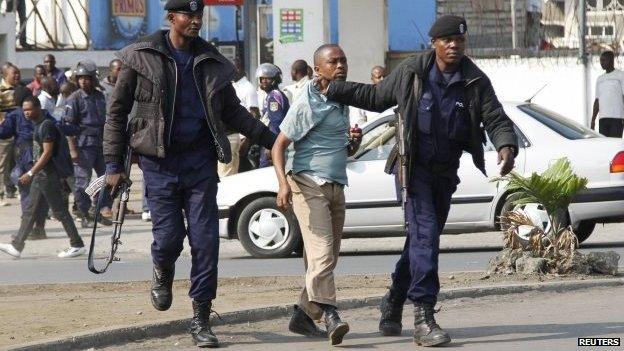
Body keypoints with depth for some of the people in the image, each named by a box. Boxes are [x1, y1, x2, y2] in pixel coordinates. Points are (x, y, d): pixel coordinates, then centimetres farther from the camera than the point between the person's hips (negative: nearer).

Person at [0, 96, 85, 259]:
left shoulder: (47, 125, -16)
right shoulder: (38, 125, 13)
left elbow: (47, 153, -21)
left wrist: (31, 173, -23)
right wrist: (33, 173, 21)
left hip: (49, 175, -10)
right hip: (40, 175, 10)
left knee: (59, 211, -4)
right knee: (30, 211, 9)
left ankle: (77, 245, 3)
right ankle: (16, 246, 12)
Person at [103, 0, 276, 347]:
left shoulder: (211, 62, 9)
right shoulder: (143, 57, 0)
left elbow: (233, 112, 16)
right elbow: (117, 110, 3)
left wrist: (271, 140, 6)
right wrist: (114, 164, -1)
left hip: (200, 161, 2)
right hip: (160, 161, -2)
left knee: (206, 240, -4)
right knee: (169, 236, -7)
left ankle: (202, 319, 3)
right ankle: (163, 274, 30)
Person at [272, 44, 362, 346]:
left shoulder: (342, 102, 17)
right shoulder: (308, 104, -7)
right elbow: (279, 145, -9)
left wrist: (354, 143, 4)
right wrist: (284, 184, -23)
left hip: (336, 186, 8)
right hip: (309, 184, -8)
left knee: (328, 257, 8)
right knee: (322, 253, -19)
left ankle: (302, 315, 16)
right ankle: (330, 316, -29)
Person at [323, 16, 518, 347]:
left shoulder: (476, 82, -3)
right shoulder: (411, 72, -5)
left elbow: (496, 119, -9)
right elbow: (375, 96, 10)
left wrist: (506, 146, -29)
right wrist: (333, 90, 6)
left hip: (446, 171, 4)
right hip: (414, 167, -4)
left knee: (422, 238, 14)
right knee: (424, 234, -18)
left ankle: (392, 305, 33)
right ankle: (423, 316, -22)